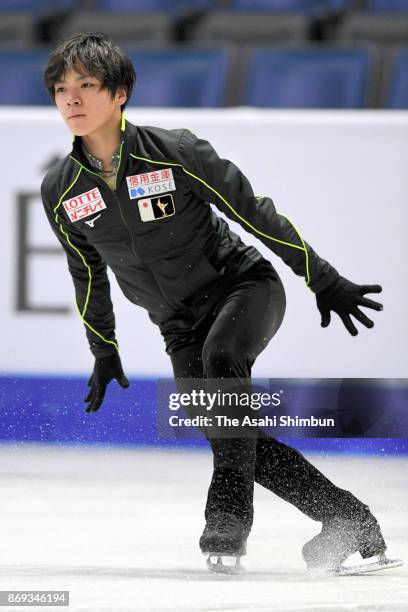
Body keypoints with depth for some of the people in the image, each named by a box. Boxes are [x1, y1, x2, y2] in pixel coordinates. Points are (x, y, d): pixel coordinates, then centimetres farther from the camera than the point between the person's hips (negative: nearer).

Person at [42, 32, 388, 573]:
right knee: (231, 440, -10)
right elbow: (87, 272, 12)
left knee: (221, 356, -36)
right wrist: (104, 352, 20)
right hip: (182, 325, 4)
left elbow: (256, 213, -10)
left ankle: (229, 517, -33)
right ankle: (351, 522, 2)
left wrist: (324, 281, -5)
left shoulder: (175, 152, -18)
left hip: (246, 285, -4)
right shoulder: (61, 192, -6)